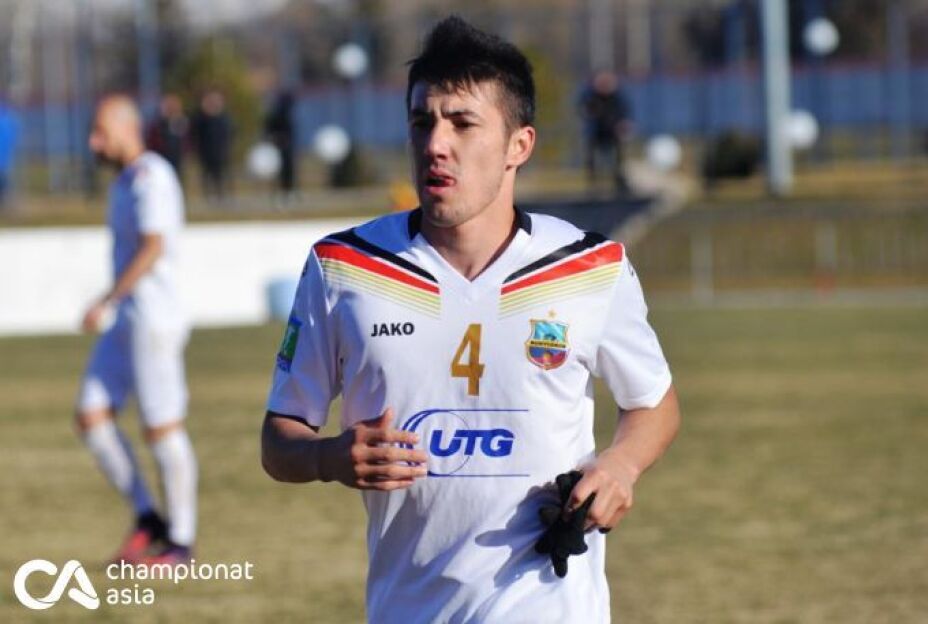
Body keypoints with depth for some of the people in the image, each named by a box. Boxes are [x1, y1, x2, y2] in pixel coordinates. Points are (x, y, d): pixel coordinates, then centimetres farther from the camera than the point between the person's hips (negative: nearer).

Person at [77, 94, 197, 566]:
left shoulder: (151, 177, -14)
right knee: (91, 417, 2)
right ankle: (148, 520, 8)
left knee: (162, 428, -3)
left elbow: (153, 248, -23)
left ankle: (180, 542, 5)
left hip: (153, 320, -9)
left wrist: (106, 303, -25)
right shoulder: (125, 182, 15)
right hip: (125, 321, 9)